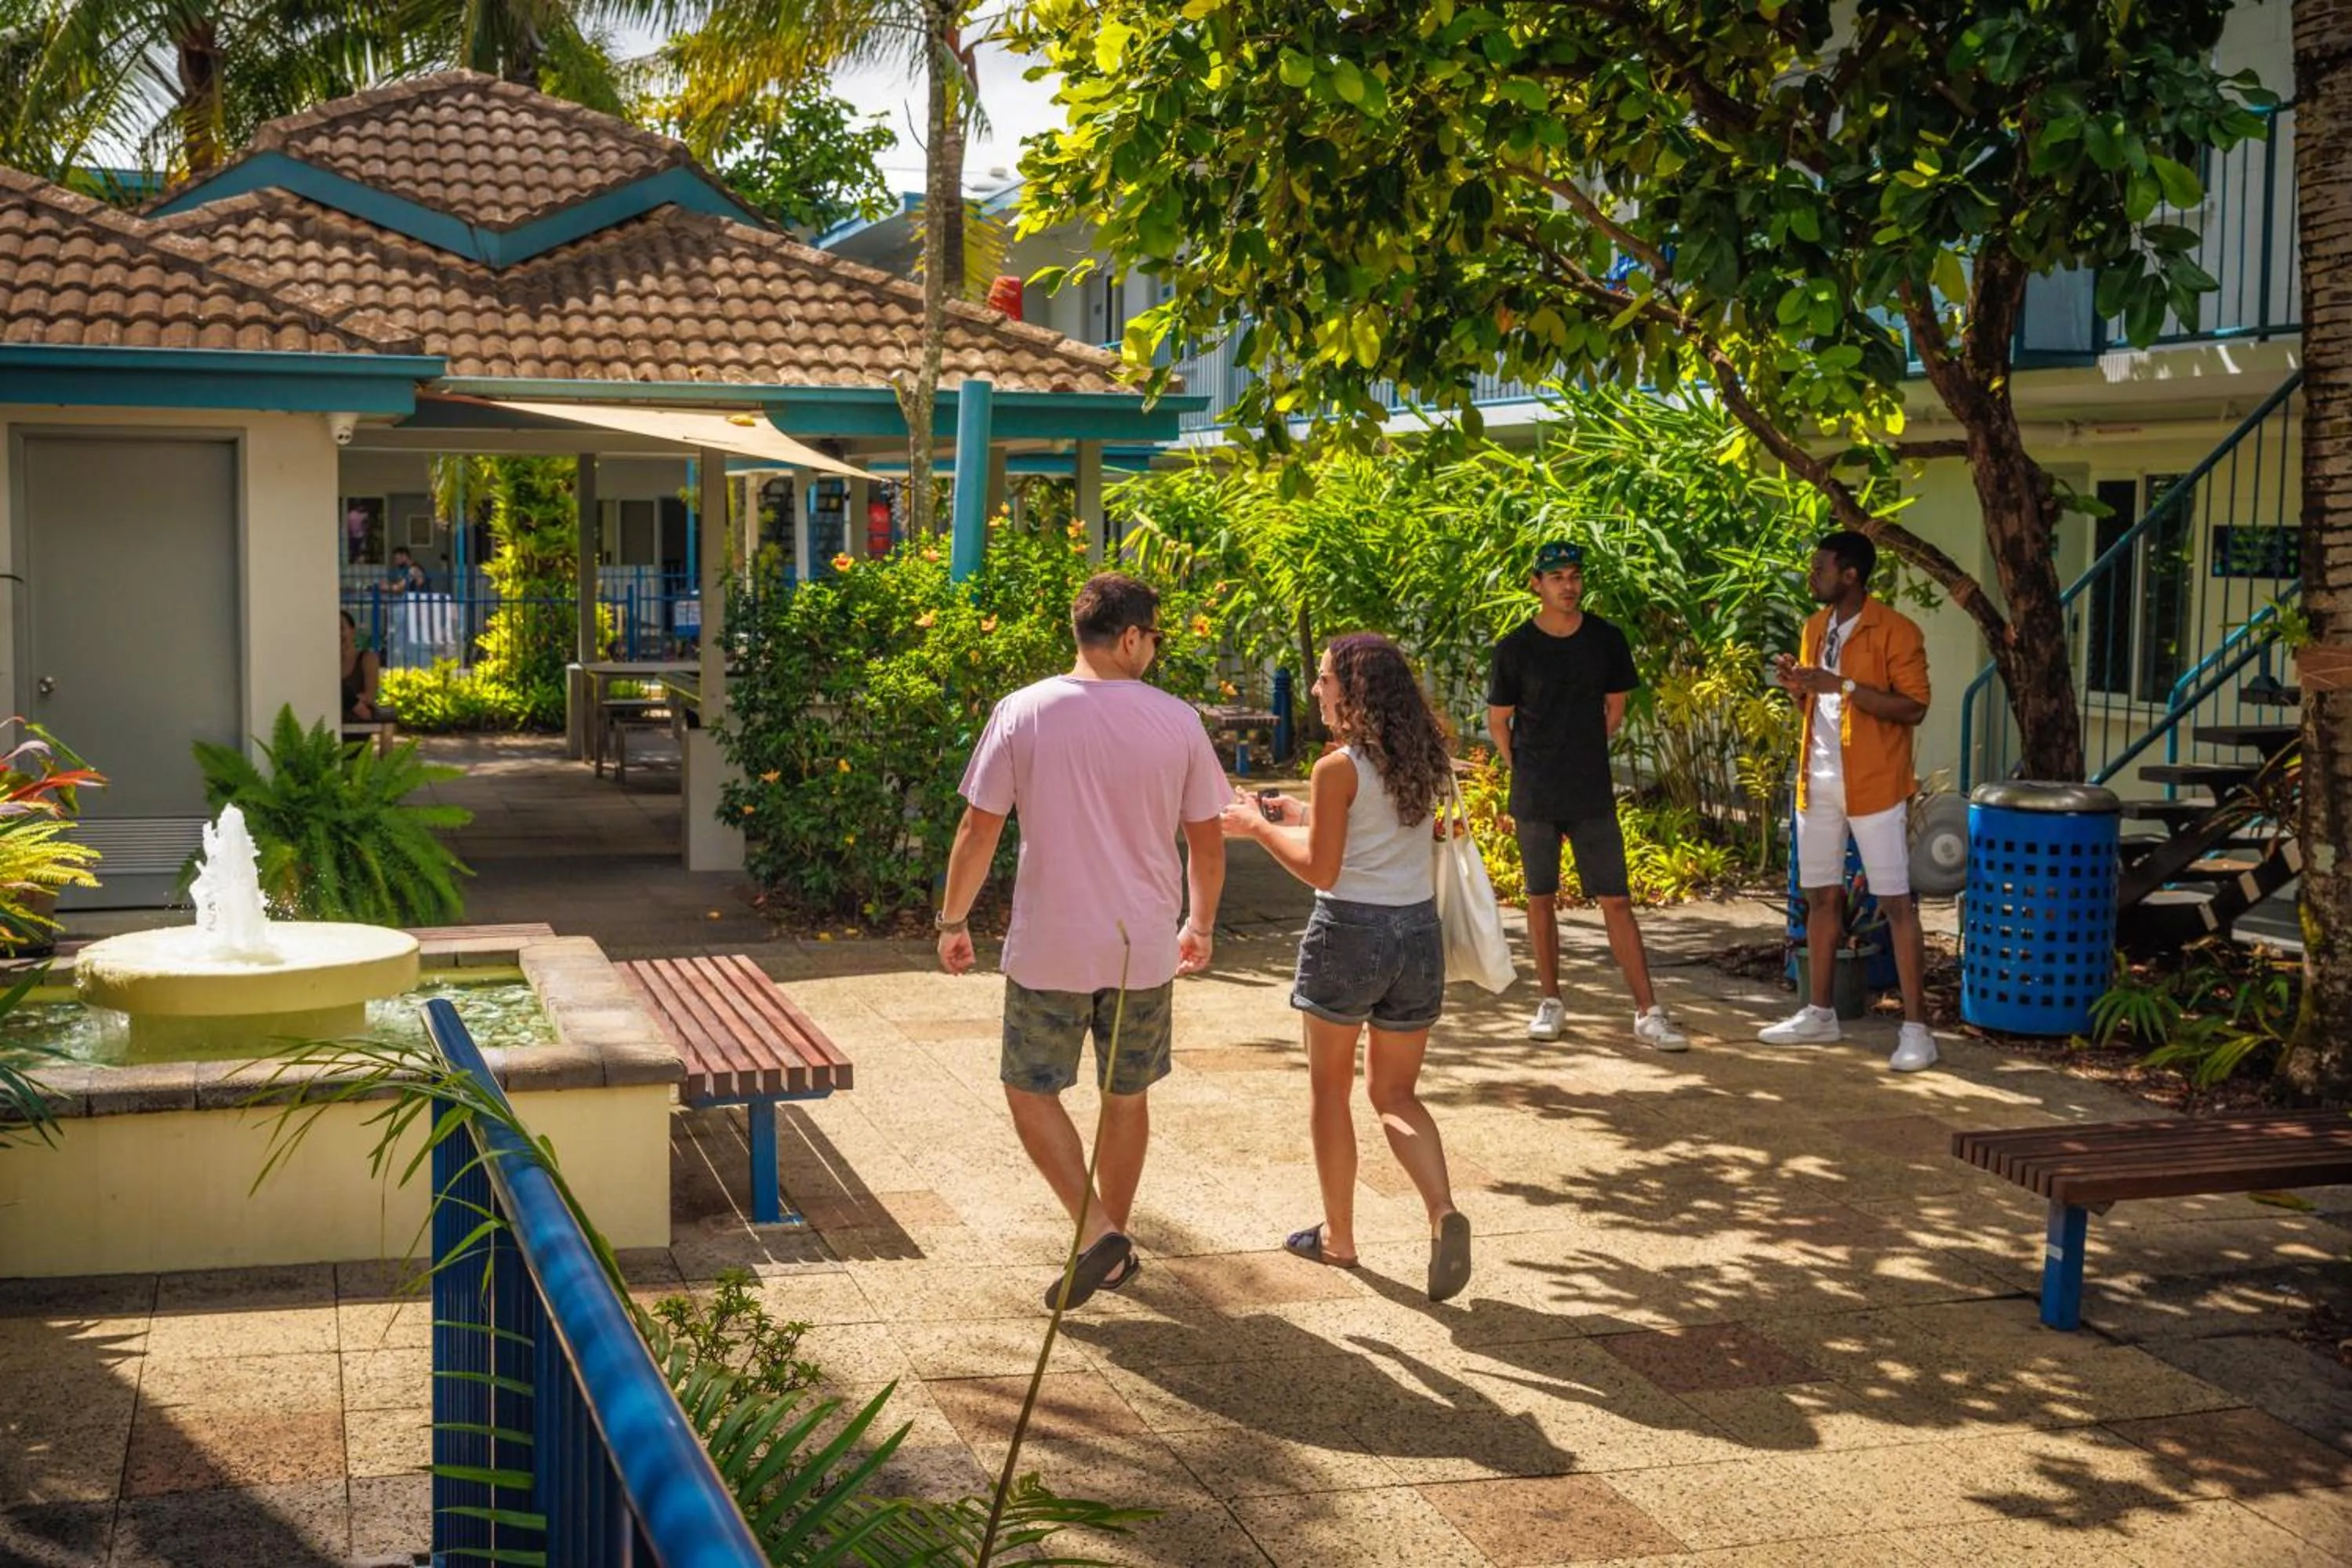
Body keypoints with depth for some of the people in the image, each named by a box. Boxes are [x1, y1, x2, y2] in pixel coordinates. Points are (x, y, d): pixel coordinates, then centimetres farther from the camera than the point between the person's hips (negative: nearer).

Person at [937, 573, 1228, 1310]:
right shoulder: (1178, 722, -4)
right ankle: (1116, 1245, 30)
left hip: (1048, 950, -2)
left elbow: (979, 830, -6)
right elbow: (1207, 842, 3)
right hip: (1144, 950, 2)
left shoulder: (1022, 713, -8)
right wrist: (1200, 927, 20)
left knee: (1031, 1090, 12)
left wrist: (953, 922, 7)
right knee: (1126, 1096, 17)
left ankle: (1098, 1230, -1)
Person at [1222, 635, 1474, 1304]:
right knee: (1395, 1095, 15)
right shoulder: (1424, 761, 6)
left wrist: (1258, 826, -1)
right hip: (1419, 930, 6)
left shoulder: (1339, 768, -14)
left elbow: (1322, 870, -13)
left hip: (1351, 929, -6)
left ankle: (1338, 1236, 22)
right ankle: (1443, 1211, -9)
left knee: (1329, 1085, 14)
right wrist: (1303, 818, 22)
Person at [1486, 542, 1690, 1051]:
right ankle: (1550, 1003, 21)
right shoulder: (1515, 649, -4)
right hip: (1534, 797, -1)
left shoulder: (1607, 640, 1)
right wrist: (1526, 771, 6)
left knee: (1616, 900, -1)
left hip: (1593, 795, 1)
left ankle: (1648, 1013, 0)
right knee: (1541, 898, 8)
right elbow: (1498, 721, 6)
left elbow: (1614, 709, 13)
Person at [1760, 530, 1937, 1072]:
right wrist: (1797, 685, 0)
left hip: (1875, 785, -7)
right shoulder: (1816, 628, 12)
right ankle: (1820, 1013, 23)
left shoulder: (1895, 631, -11)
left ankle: (1916, 1027, -4)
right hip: (1818, 783, 8)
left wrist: (1843, 684, -23)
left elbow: (1914, 707, -17)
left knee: (1896, 902, -6)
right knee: (1821, 895, 13)